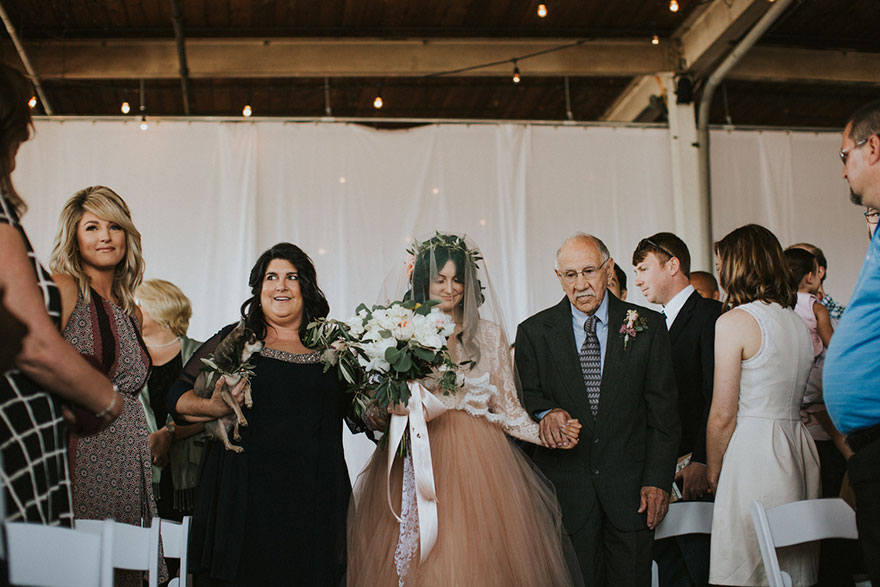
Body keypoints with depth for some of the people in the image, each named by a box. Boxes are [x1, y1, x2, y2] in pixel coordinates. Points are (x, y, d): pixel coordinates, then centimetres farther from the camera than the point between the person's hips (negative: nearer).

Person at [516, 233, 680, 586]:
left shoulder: (647, 327, 2)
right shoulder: (534, 332, 3)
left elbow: (663, 411, 2)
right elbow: (526, 400, 6)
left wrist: (658, 480, -4)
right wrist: (546, 413, -18)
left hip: (630, 487, 0)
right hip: (565, 487, 0)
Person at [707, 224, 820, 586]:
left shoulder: (734, 321, -10)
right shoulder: (799, 321, 12)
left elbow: (723, 415, -11)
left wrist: (713, 473, -1)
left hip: (752, 452, -8)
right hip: (799, 451, 8)